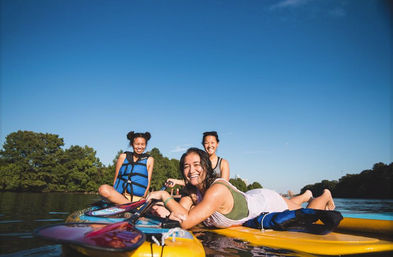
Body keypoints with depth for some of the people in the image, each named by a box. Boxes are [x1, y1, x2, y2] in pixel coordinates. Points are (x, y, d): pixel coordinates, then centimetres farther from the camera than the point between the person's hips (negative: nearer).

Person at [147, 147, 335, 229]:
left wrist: (165, 196, -42)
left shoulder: (217, 190, -42)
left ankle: (325, 196, 46)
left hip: (267, 202, -6)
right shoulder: (192, 190, -18)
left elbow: (187, 222, -47)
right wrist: (167, 212, -45)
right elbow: (181, 215, -24)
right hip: (249, 198, 6)